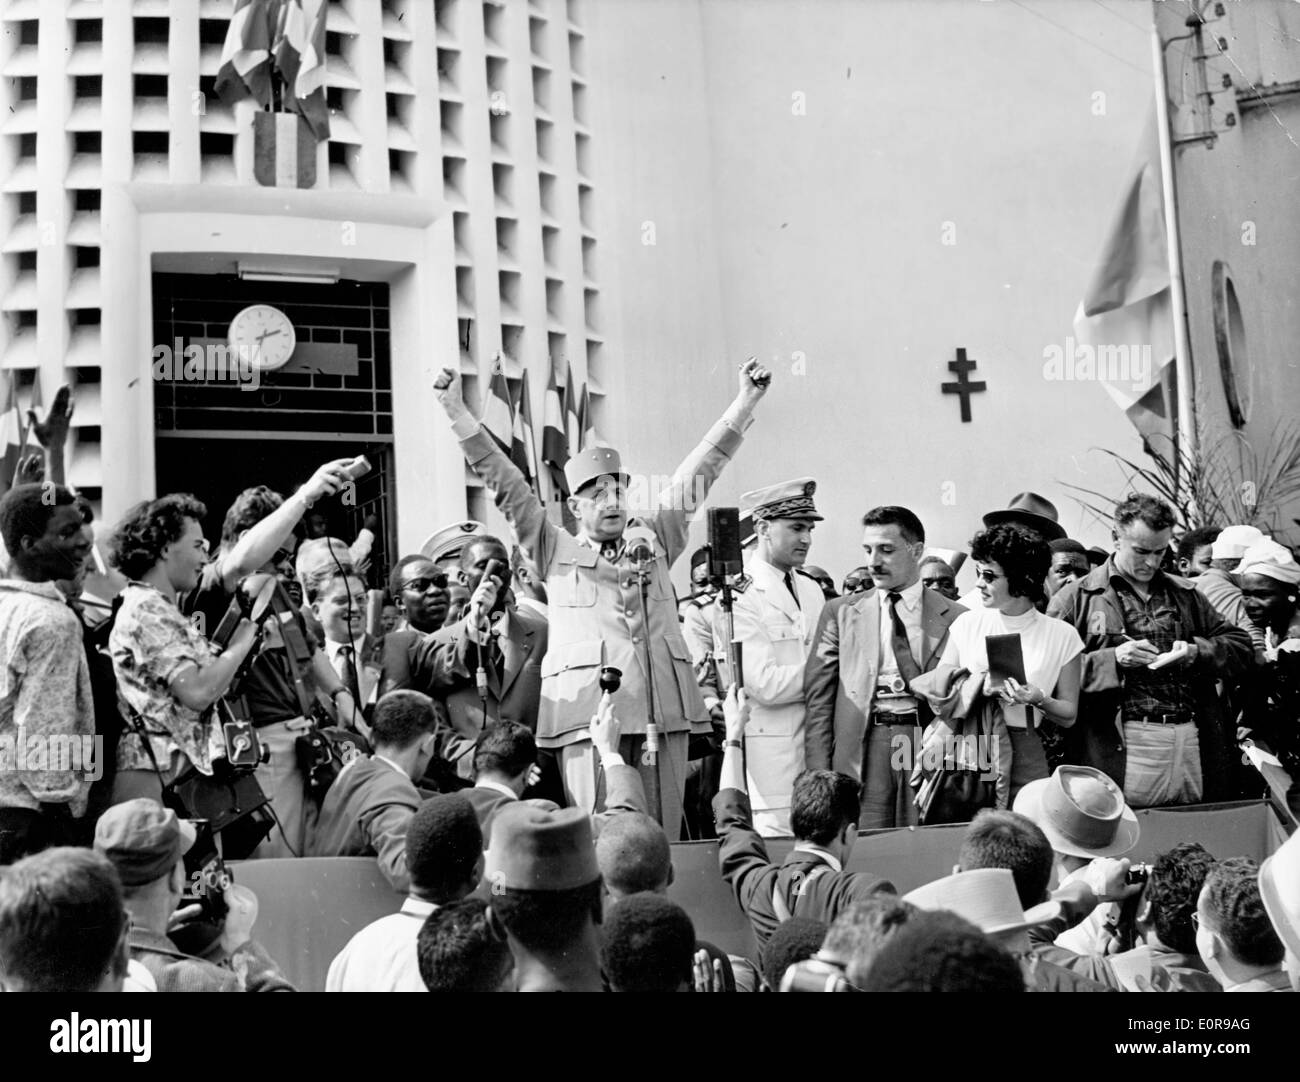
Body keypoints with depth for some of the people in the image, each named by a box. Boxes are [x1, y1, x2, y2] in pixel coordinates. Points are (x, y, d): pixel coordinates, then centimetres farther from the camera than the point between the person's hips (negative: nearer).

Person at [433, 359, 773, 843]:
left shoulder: (653, 540, 21)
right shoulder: (556, 551, 15)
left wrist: (745, 402, 16)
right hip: (588, 712, -3)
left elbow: (699, 472, 19)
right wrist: (457, 413, 2)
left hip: (663, 711, 3)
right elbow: (506, 484, 8)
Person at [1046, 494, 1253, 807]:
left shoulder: (1186, 595, 18)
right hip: (1119, 749, -4)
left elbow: (1241, 646, 19)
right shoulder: (1077, 598, 3)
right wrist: (1112, 659, -15)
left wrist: (1198, 652, -2)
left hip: (1193, 743, 4)